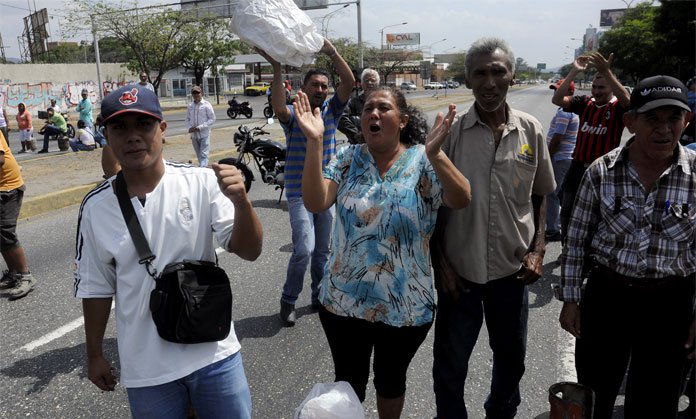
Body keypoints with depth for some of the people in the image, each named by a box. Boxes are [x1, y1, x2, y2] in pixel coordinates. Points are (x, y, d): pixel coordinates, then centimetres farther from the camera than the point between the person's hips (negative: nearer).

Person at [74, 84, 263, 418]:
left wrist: (241, 201, -31)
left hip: (214, 353, 0)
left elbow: (249, 251, -14)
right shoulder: (95, 207, -5)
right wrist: (94, 354, 12)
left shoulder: (202, 183, -11)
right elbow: (96, 287, 5)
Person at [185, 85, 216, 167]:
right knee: (199, 156, 15)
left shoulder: (206, 105, -5)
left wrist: (200, 127, -16)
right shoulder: (190, 106, 7)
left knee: (204, 155, -10)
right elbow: (187, 119, 13)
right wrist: (190, 127, -8)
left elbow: (212, 119, -8)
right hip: (194, 135, 5)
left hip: (204, 134, -5)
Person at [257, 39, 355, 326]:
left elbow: (349, 82, -10)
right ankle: (288, 299, 7)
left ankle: (320, 297, 30)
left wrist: (332, 53, -22)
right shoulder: (293, 113, -5)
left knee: (322, 250, 13)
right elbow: (279, 109, -30)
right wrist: (276, 68, -36)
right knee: (304, 249, -14)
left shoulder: (331, 110, 5)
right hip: (300, 193, -4)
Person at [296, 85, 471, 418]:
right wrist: (314, 142, -25)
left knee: (391, 379, 22)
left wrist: (434, 152, -38)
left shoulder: (423, 160, -8)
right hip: (344, 301, 1)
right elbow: (315, 203, -16)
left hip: (405, 305, -1)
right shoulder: (348, 158, -2)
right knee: (348, 382, 19)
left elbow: (461, 200, -22)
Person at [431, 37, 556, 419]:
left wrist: (537, 250, 0)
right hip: (459, 271, -2)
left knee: (511, 359, 21)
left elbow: (540, 196, 10)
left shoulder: (531, 130, -2)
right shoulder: (450, 132, -9)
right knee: (450, 365, 13)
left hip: (513, 269, 3)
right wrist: (441, 263, -7)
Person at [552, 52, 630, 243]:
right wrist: (574, 72, -21)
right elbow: (557, 99, -11)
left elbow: (627, 100, -32)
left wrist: (607, 72, -40)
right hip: (577, 167, 4)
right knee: (567, 211, 15)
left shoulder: (618, 107, -8)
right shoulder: (585, 103, 1)